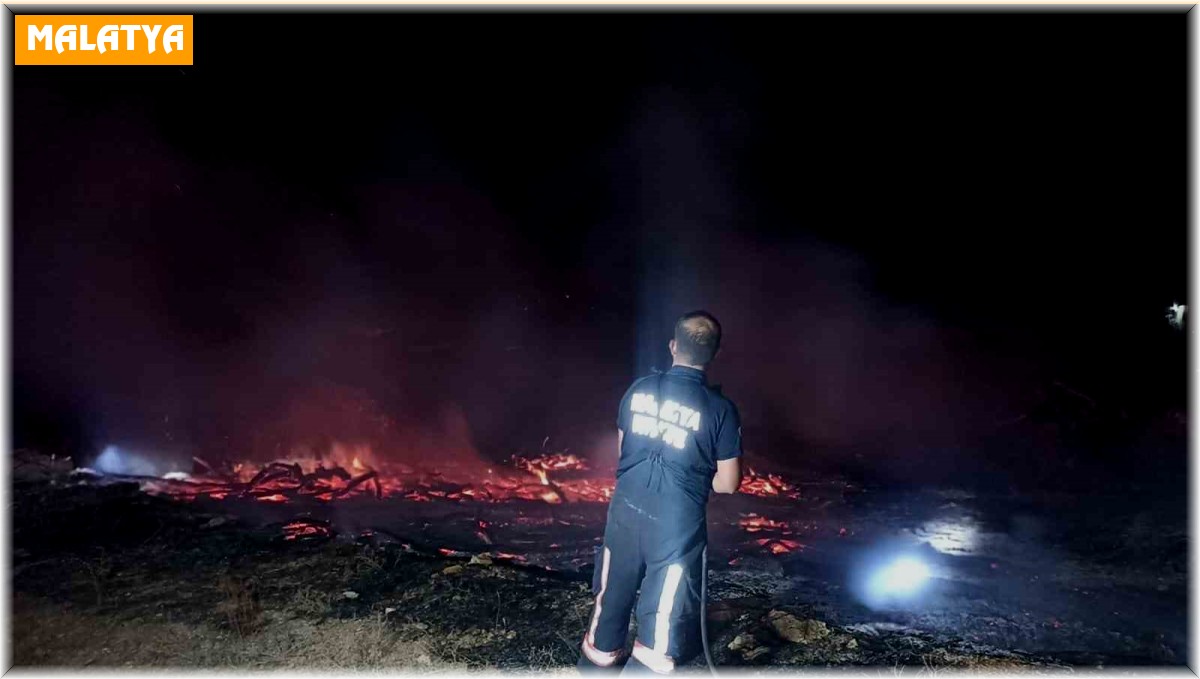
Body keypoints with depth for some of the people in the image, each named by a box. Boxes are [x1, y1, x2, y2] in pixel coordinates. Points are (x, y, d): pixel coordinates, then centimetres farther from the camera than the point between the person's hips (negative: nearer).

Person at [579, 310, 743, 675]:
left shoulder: (638, 389, -2)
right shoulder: (720, 408, -13)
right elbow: (728, 483, -8)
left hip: (626, 511, 5)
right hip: (677, 525, -4)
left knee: (612, 596, 22)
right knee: (664, 615, 10)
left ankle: (598, 662, 41)